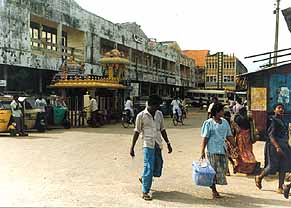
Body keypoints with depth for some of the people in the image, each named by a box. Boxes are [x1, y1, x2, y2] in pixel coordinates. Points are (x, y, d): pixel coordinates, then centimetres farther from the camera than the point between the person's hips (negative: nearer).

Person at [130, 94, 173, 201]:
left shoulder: (159, 114, 9)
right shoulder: (141, 115, -6)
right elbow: (137, 132, -2)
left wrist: (168, 143, 14)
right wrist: (132, 147, -4)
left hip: (158, 144, 6)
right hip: (148, 144, -5)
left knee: (158, 167, 11)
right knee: (149, 167, -7)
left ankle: (144, 178, 38)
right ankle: (145, 192, 5)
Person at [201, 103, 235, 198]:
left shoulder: (225, 122, 9)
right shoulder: (209, 123, -7)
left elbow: (229, 136, 15)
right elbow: (205, 138, -9)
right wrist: (202, 151, -13)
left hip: (223, 150, 6)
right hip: (212, 150, -6)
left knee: (222, 169, 8)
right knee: (213, 170, -2)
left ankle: (212, 184, 28)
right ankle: (214, 190, 10)